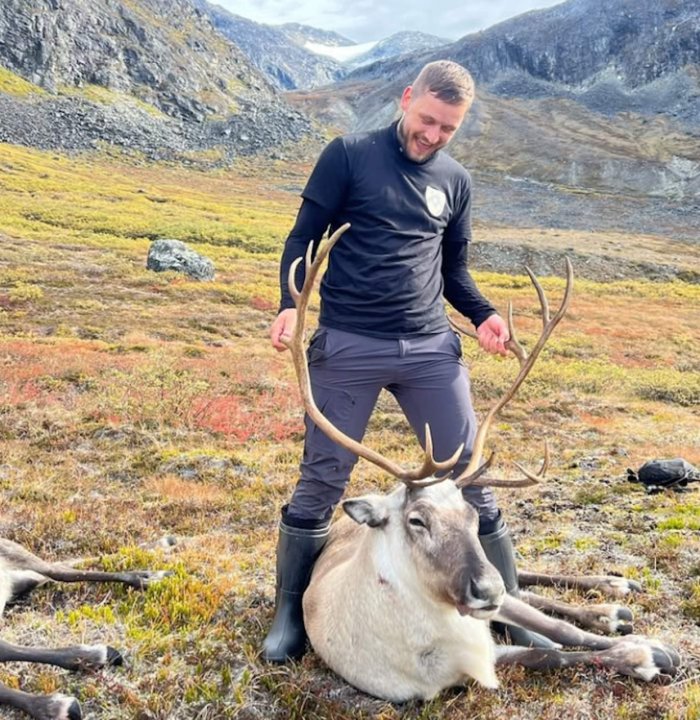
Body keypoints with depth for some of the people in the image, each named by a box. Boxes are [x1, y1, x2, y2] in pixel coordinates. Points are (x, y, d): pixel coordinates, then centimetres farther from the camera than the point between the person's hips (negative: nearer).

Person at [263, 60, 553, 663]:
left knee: (471, 479, 7)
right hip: (347, 346, -3)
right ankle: (290, 613, 24)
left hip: (432, 348, 4)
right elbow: (304, 237, 1)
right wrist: (291, 302, -16)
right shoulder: (350, 155, 1)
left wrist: (484, 314, 1)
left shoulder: (456, 181, 13)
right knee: (320, 484, 4)